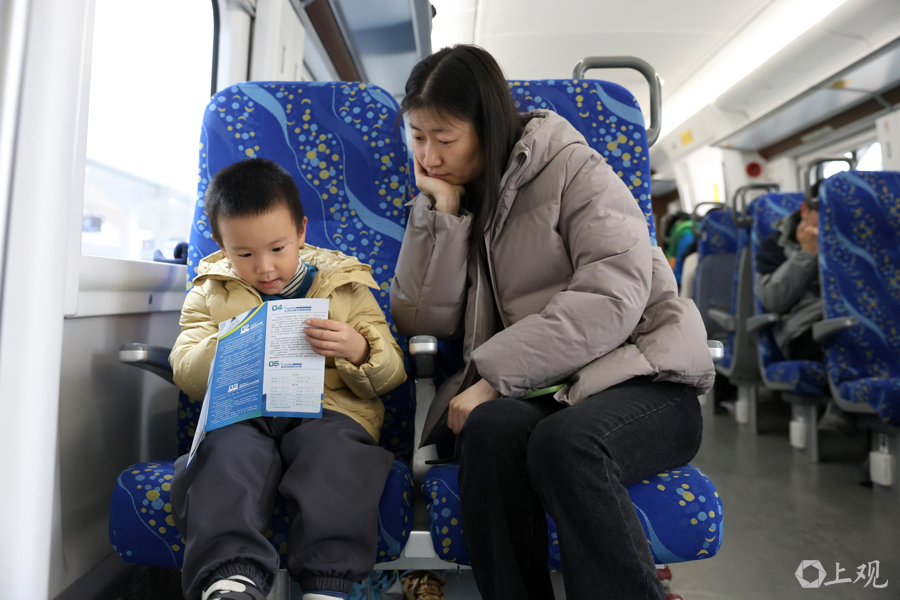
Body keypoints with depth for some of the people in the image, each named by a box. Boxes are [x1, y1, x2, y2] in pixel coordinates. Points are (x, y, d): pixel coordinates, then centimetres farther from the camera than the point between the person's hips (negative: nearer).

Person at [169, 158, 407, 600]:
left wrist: (357, 351, -14)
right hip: (241, 414, 2)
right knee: (230, 448, -32)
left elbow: (389, 375, 9)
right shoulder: (210, 294, 18)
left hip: (327, 410, -1)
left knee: (333, 447, -33)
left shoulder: (346, 287, 12)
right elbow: (185, 375, 10)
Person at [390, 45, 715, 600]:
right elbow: (422, 320, 3)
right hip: (529, 393, 3)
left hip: (640, 379, -3)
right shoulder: (444, 200, 15)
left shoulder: (573, 169, -1)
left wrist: (493, 376, -19)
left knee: (562, 441, -34)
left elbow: (612, 299, -15)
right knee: (491, 428, -30)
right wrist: (441, 209, -5)